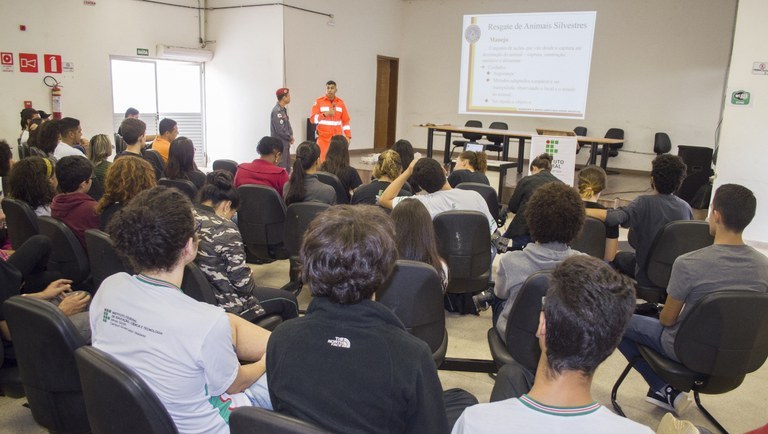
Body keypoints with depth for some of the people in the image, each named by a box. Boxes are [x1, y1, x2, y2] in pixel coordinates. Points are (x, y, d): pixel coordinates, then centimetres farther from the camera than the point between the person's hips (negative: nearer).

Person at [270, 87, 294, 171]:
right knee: (281, 167, -7)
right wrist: (290, 138, -8)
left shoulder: (284, 109, 12)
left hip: (285, 143, 10)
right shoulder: (276, 111, -18)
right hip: (279, 143, -10)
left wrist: (291, 136, 0)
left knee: (287, 166, 15)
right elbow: (280, 130, -21)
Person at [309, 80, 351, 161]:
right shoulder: (319, 101, 0)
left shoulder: (340, 103, 9)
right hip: (323, 138, -2)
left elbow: (345, 121, 12)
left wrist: (348, 136, 5)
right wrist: (325, 114, -20)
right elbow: (312, 119, -7)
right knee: (323, 160, -7)